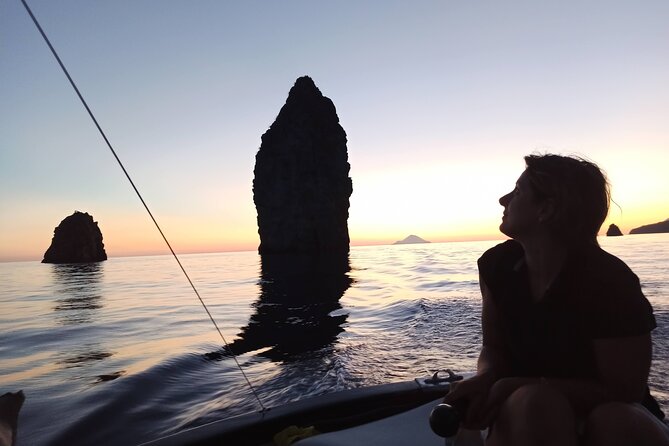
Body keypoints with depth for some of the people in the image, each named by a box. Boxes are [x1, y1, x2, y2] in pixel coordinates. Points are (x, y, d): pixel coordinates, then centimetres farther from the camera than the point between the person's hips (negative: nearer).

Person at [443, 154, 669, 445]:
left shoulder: (610, 281, -22)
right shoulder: (497, 265, -9)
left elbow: (624, 391, -16)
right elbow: (494, 348, 0)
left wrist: (520, 387, -24)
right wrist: (485, 380, -23)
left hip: (602, 409, -1)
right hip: (527, 411, 2)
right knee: (532, 403, -35)